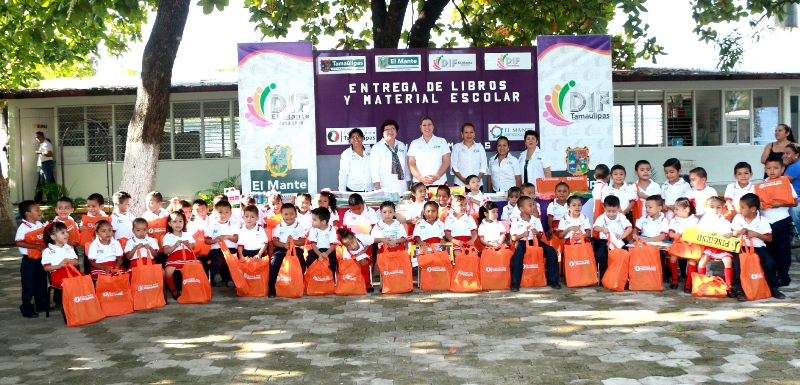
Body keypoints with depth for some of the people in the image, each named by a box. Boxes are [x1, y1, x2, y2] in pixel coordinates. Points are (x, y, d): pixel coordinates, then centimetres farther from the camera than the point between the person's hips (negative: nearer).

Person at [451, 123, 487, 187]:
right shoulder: (456, 147, 8)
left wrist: (478, 179, -10)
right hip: (460, 184, -1)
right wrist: (463, 179, -12)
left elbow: (483, 167, 6)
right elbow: (453, 166, 2)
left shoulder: (480, 147, 11)